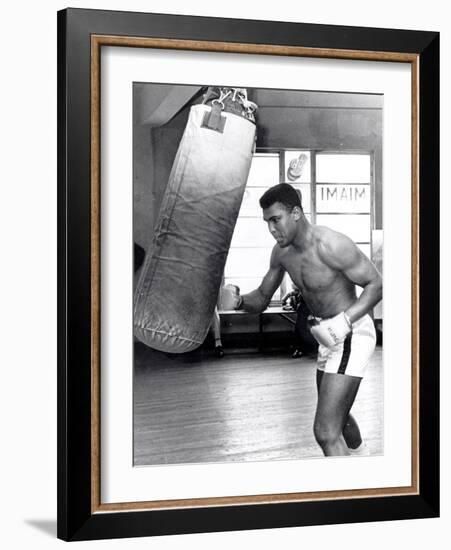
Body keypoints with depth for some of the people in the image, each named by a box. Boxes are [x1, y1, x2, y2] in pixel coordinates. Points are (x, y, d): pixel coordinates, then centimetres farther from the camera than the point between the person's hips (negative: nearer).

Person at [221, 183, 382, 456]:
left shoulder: (330, 245, -25)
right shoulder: (282, 252, -1)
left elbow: (377, 283, -20)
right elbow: (262, 299, 7)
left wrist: (345, 321, -33)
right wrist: (239, 300, -16)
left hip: (353, 334, -9)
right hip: (331, 336, 9)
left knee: (326, 431, -16)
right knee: (336, 415, 31)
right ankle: (361, 454, 60)